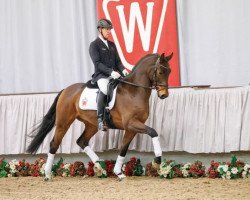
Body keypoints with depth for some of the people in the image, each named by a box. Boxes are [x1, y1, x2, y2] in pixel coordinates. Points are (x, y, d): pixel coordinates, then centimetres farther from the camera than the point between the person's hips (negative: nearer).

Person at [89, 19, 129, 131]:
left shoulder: (112, 45, 21)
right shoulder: (94, 45, -1)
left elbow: (117, 61, 18)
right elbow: (97, 63, -12)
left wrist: (123, 70, -4)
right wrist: (111, 72, -25)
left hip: (114, 74, 7)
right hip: (101, 75, -7)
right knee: (105, 88, -38)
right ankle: (100, 118, -33)